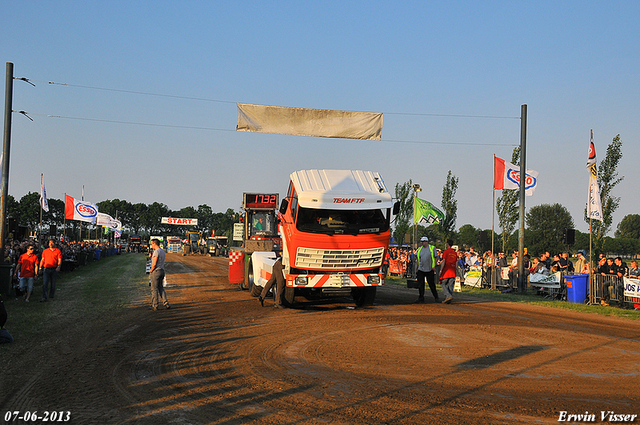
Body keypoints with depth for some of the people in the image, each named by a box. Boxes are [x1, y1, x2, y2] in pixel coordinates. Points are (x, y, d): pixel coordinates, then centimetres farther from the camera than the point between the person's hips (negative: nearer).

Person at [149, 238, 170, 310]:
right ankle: (166, 303, 7)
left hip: (156, 271, -9)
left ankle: (155, 305, 0)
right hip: (162, 270, 9)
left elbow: (154, 264, -20)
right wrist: (152, 256, 17)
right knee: (161, 288, 14)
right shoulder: (163, 251, 14)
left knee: (154, 289, -3)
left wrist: (151, 270, -6)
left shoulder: (156, 252, -15)